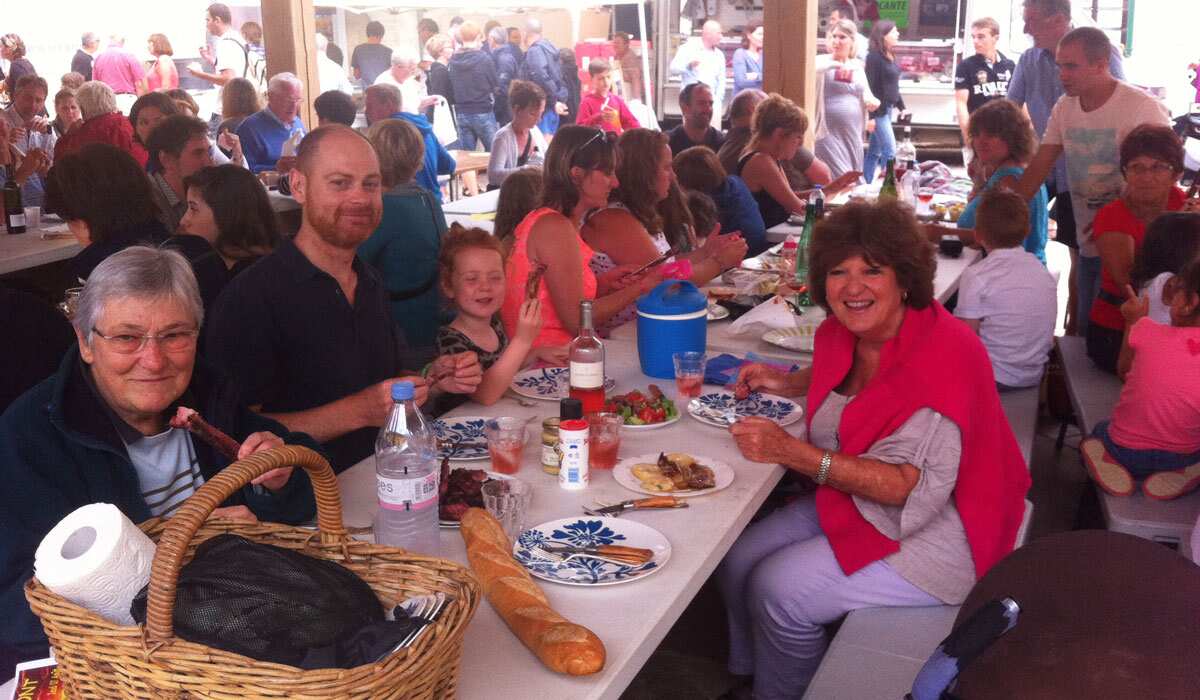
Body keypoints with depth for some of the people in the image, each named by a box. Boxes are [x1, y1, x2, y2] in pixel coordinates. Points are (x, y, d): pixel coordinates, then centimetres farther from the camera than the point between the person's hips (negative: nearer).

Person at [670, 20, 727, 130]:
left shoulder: (719, 55, 15)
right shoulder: (688, 48, 1)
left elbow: (721, 80, 18)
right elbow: (674, 69, -7)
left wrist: (719, 100, 4)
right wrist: (689, 64, -26)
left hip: (712, 101, 4)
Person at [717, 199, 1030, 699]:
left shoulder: (941, 355, -26)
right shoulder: (843, 330, -2)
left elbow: (916, 487, -30)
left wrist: (791, 451, -31)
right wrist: (784, 383, 3)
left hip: (937, 532, -8)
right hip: (853, 500, 8)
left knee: (781, 591, -18)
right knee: (737, 561, -1)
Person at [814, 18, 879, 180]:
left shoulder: (857, 65, 14)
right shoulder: (822, 62, -3)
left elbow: (866, 94, 22)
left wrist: (871, 101, -1)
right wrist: (834, 64, -36)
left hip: (853, 135, 6)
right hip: (830, 134, -6)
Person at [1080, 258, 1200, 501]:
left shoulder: (1148, 332, -16)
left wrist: (1134, 321, 16)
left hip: (1127, 453, -1)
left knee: (1100, 429, 31)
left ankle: (1114, 468, 1)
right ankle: (1175, 475, 6)